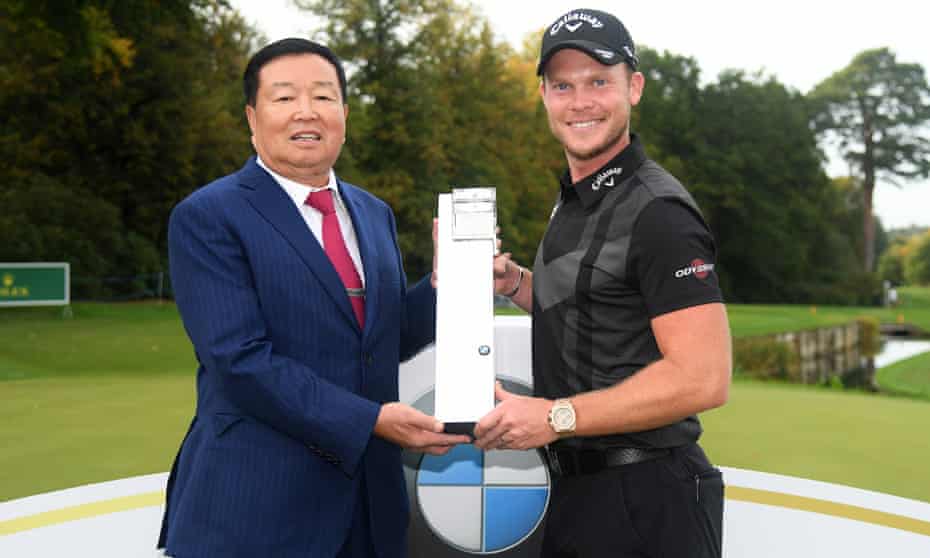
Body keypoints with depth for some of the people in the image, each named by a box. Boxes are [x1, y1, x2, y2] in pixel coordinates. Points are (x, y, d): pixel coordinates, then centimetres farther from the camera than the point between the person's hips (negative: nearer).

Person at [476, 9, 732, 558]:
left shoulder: (658, 212, -18)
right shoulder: (575, 201, 10)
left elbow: (703, 378, -24)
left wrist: (555, 417, -23)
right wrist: (510, 280, 5)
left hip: (644, 499, -9)